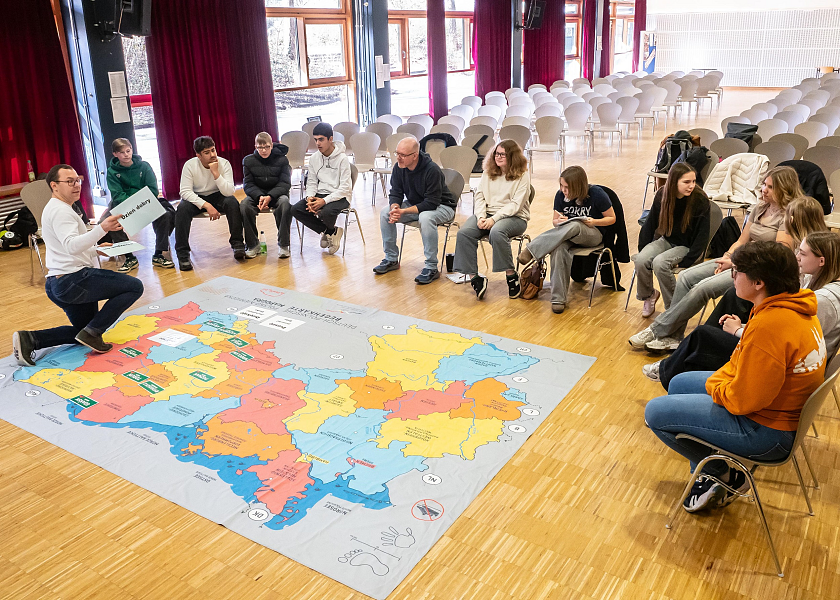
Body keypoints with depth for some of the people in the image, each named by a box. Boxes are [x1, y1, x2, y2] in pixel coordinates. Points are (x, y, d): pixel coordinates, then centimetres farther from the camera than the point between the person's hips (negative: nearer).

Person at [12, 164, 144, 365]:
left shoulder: (55, 209, 21)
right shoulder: (60, 211, -13)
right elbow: (72, 246, -31)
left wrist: (95, 248, 25)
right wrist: (102, 228, -44)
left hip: (58, 285, 11)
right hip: (73, 280, -11)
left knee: (85, 331, 24)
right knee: (135, 286, -12)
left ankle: (30, 339, 8)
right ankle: (92, 332, -13)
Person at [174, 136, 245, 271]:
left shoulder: (224, 164, -16)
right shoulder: (190, 165, -16)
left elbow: (229, 192, -25)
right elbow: (185, 191, -22)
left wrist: (216, 173, -35)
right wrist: (206, 205, -33)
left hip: (217, 196, 0)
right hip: (196, 199, 0)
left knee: (232, 203, -30)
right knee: (182, 208, -30)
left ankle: (237, 244, -17)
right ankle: (183, 254, -22)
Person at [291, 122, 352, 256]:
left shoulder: (342, 158, -11)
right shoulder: (314, 158, 7)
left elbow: (345, 188, -15)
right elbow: (311, 182, 12)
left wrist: (324, 201, -24)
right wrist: (310, 198, -11)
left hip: (340, 196, -6)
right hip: (320, 194, 6)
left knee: (326, 212, -37)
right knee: (295, 210, -17)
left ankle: (330, 231, 4)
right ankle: (330, 232, -3)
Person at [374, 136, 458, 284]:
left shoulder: (432, 170, -28)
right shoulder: (398, 168, -9)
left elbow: (431, 203, -29)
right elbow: (395, 193, -2)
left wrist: (403, 211, -33)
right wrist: (395, 208, -27)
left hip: (442, 206, -7)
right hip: (414, 204, 7)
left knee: (425, 217, -39)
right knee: (385, 213, -12)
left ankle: (431, 268, -28)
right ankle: (391, 259, 1)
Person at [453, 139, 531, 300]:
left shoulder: (522, 175, -2)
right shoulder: (488, 172, 14)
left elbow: (515, 204, -10)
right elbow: (480, 196, 8)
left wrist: (494, 219, -20)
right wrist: (481, 217, -10)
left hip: (514, 217, -5)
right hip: (487, 214, 5)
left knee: (496, 232, -39)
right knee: (464, 233, -24)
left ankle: (511, 275, -25)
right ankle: (473, 277, -22)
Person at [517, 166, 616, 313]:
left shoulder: (596, 194, -11)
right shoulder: (561, 195, -2)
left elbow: (612, 218, 0)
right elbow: (555, 220, 10)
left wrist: (594, 222, -19)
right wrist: (558, 222, -15)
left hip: (592, 234, -2)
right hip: (567, 234, 2)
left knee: (574, 226, -40)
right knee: (559, 248, -36)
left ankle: (531, 250, -37)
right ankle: (558, 299, -33)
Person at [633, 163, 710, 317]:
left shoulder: (700, 199, -17)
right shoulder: (662, 195, -6)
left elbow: (702, 235, -15)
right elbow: (650, 224, 5)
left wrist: (686, 261, -20)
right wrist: (642, 249, -1)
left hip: (688, 246, -4)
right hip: (667, 240, 4)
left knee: (659, 263, -31)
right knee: (641, 260, -23)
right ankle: (648, 295, 7)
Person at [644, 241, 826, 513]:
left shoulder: (769, 325, -34)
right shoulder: (797, 304, -2)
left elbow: (743, 400, -29)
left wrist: (714, 385, -10)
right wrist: (719, 379, -1)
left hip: (765, 431, -10)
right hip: (780, 406, 10)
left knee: (655, 412, -6)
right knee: (679, 384, 23)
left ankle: (723, 475, 14)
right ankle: (710, 479, 26)